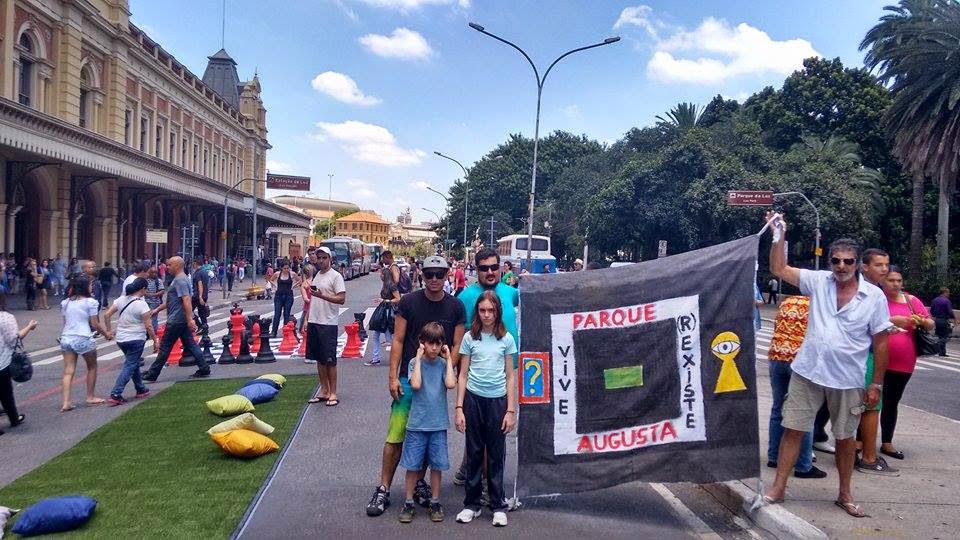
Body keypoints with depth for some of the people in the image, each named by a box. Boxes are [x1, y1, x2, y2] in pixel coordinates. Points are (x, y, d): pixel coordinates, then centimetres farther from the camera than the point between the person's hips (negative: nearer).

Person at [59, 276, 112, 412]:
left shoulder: (65, 303, 9)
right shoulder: (91, 302, -8)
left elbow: (65, 322, 12)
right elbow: (95, 324, -7)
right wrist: (106, 333, 7)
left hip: (66, 338, 5)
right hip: (83, 339, -5)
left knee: (68, 371, 4)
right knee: (92, 367, 16)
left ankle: (66, 402, -4)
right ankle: (90, 397, 23)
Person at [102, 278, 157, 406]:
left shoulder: (121, 299, 4)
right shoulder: (141, 304, -15)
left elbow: (106, 315, 5)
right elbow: (148, 326, -14)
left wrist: (109, 330, 16)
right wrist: (155, 340, -5)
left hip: (120, 339, 7)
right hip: (136, 339, -7)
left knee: (134, 364, 22)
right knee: (129, 367, -2)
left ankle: (141, 390, 31)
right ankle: (115, 395, -9)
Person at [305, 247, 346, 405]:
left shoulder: (335, 276, -8)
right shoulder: (316, 275, 15)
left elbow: (342, 299, -16)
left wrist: (322, 295, -24)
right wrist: (307, 319, 15)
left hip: (328, 324, -7)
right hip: (314, 322, 7)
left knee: (330, 360, -3)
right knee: (319, 359, 12)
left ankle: (333, 393, 5)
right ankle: (324, 391, 20)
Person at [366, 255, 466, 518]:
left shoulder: (456, 307, 3)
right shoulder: (408, 302, -1)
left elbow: (457, 345, 4)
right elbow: (398, 341, -1)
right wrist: (393, 376, -7)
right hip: (408, 378, -2)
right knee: (396, 436, -3)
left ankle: (419, 481, 29)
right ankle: (383, 489, 6)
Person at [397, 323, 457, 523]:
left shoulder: (443, 363, 0)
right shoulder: (415, 363, -4)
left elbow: (450, 384, -17)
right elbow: (415, 385, -21)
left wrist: (448, 359, -11)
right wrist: (419, 358, -16)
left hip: (438, 424, 1)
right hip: (417, 424, -1)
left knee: (437, 465, 10)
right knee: (412, 465, 6)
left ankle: (435, 503, 23)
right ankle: (408, 504, 19)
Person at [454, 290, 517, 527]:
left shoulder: (506, 339, 2)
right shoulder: (470, 338, 2)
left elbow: (510, 377, 4)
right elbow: (463, 375, 4)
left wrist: (511, 411, -1)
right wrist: (459, 408, -2)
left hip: (498, 400, 0)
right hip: (474, 398, 0)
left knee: (496, 454, 6)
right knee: (474, 452, 7)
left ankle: (498, 506, 17)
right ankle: (472, 504, 18)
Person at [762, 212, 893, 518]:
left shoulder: (874, 296, -5)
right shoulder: (818, 282, -2)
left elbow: (880, 342, -1)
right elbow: (779, 270, -2)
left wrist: (876, 384, -1)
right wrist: (779, 236, -12)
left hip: (847, 380, -1)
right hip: (807, 373, 1)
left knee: (845, 437, 13)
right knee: (793, 429, 4)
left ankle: (845, 495, 31)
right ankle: (779, 487, 15)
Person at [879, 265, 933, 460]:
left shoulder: (912, 300, 8)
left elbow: (931, 325, 11)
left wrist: (922, 321, -10)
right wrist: (892, 320, -27)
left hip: (904, 363, 4)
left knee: (892, 402, 14)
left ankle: (886, 443, 25)